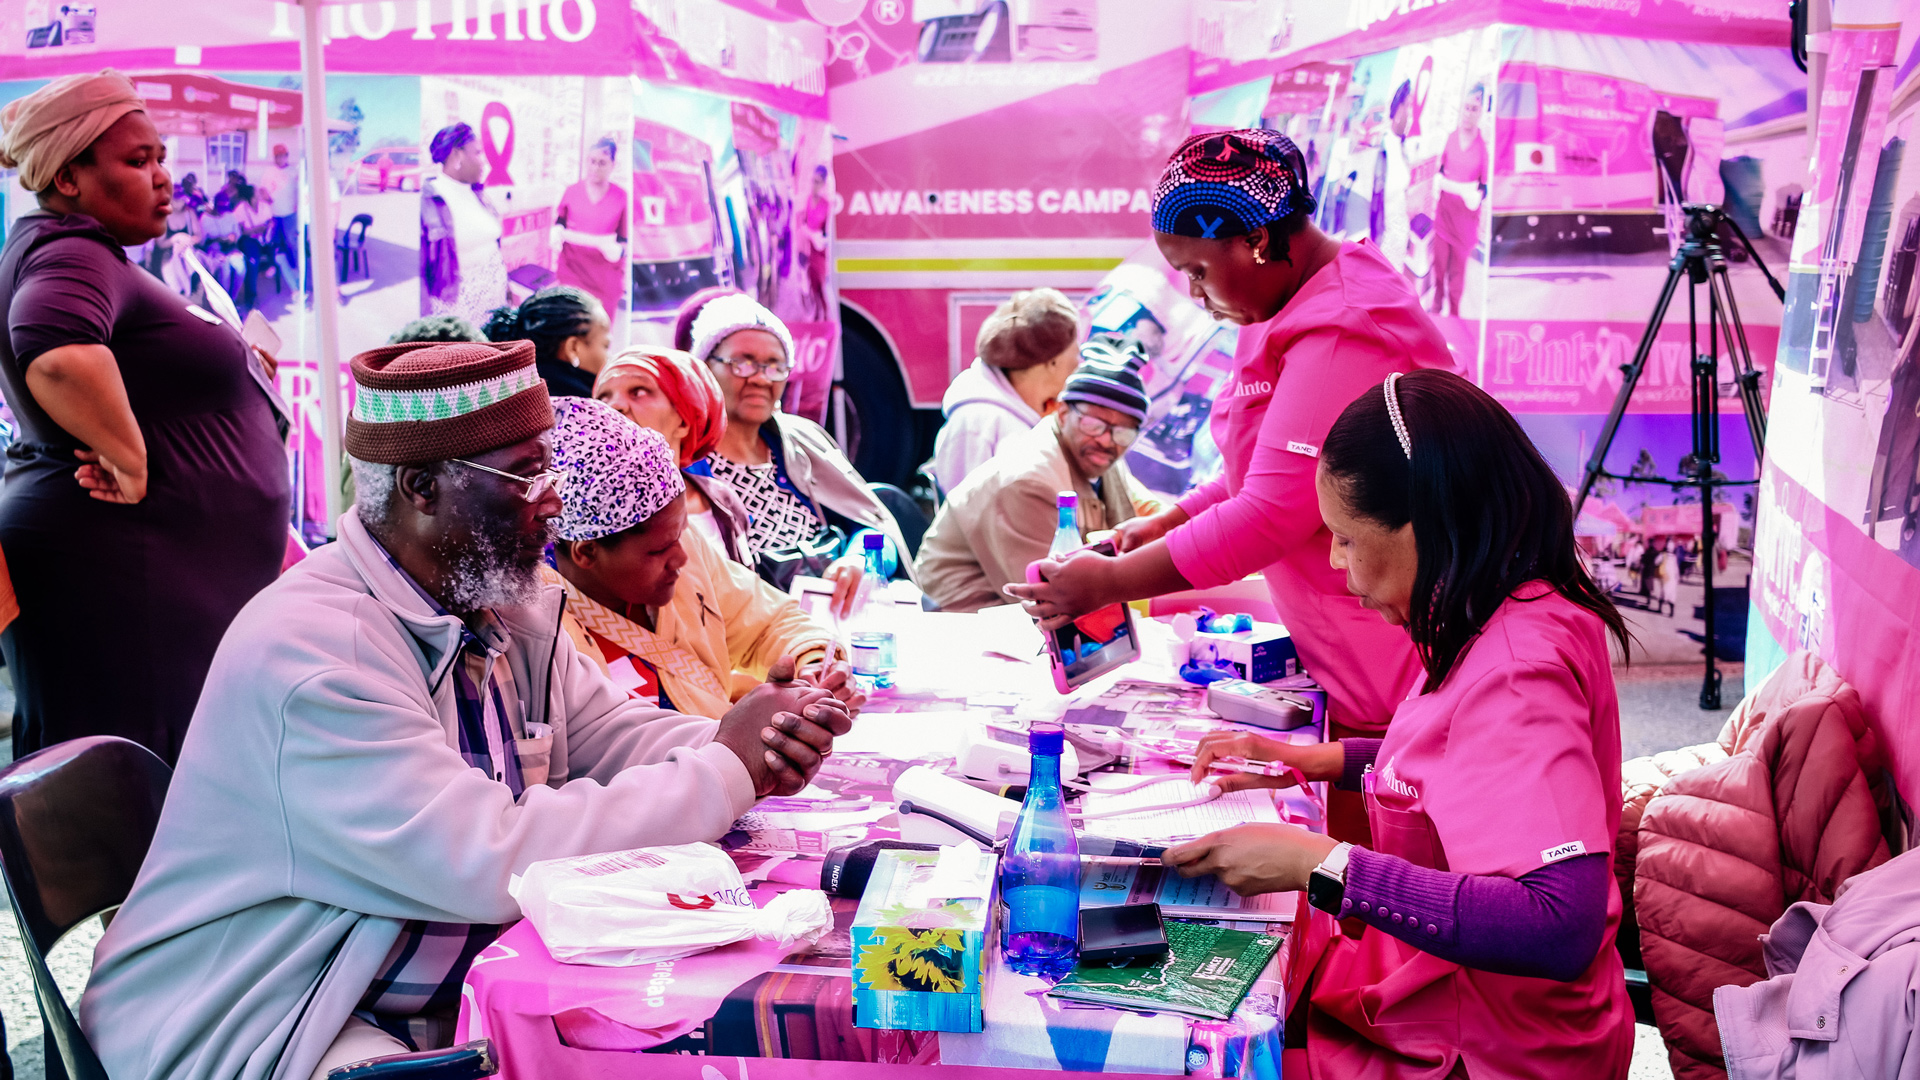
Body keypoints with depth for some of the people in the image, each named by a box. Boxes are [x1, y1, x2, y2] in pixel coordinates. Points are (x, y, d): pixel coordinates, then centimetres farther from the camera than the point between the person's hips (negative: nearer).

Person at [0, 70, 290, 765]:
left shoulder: (89, 254, 19)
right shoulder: (71, 252, -14)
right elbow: (58, 354, -36)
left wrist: (231, 361, 20)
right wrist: (129, 461, -24)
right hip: (123, 575, -11)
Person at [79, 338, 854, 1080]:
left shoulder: (508, 607, 2)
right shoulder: (312, 654, -25)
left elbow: (611, 733, 10)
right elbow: (493, 862, -30)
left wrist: (755, 754, -12)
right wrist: (722, 771, -22)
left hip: (454, 994, 8)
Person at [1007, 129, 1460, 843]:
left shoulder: (1344, 333, -21)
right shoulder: (1298, 308, 13)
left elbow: (1274, 512, -24)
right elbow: (1264, 469, 25)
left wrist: (1109, 582, -17)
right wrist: (1173, 522, 11)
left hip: (1395, 671, -10)